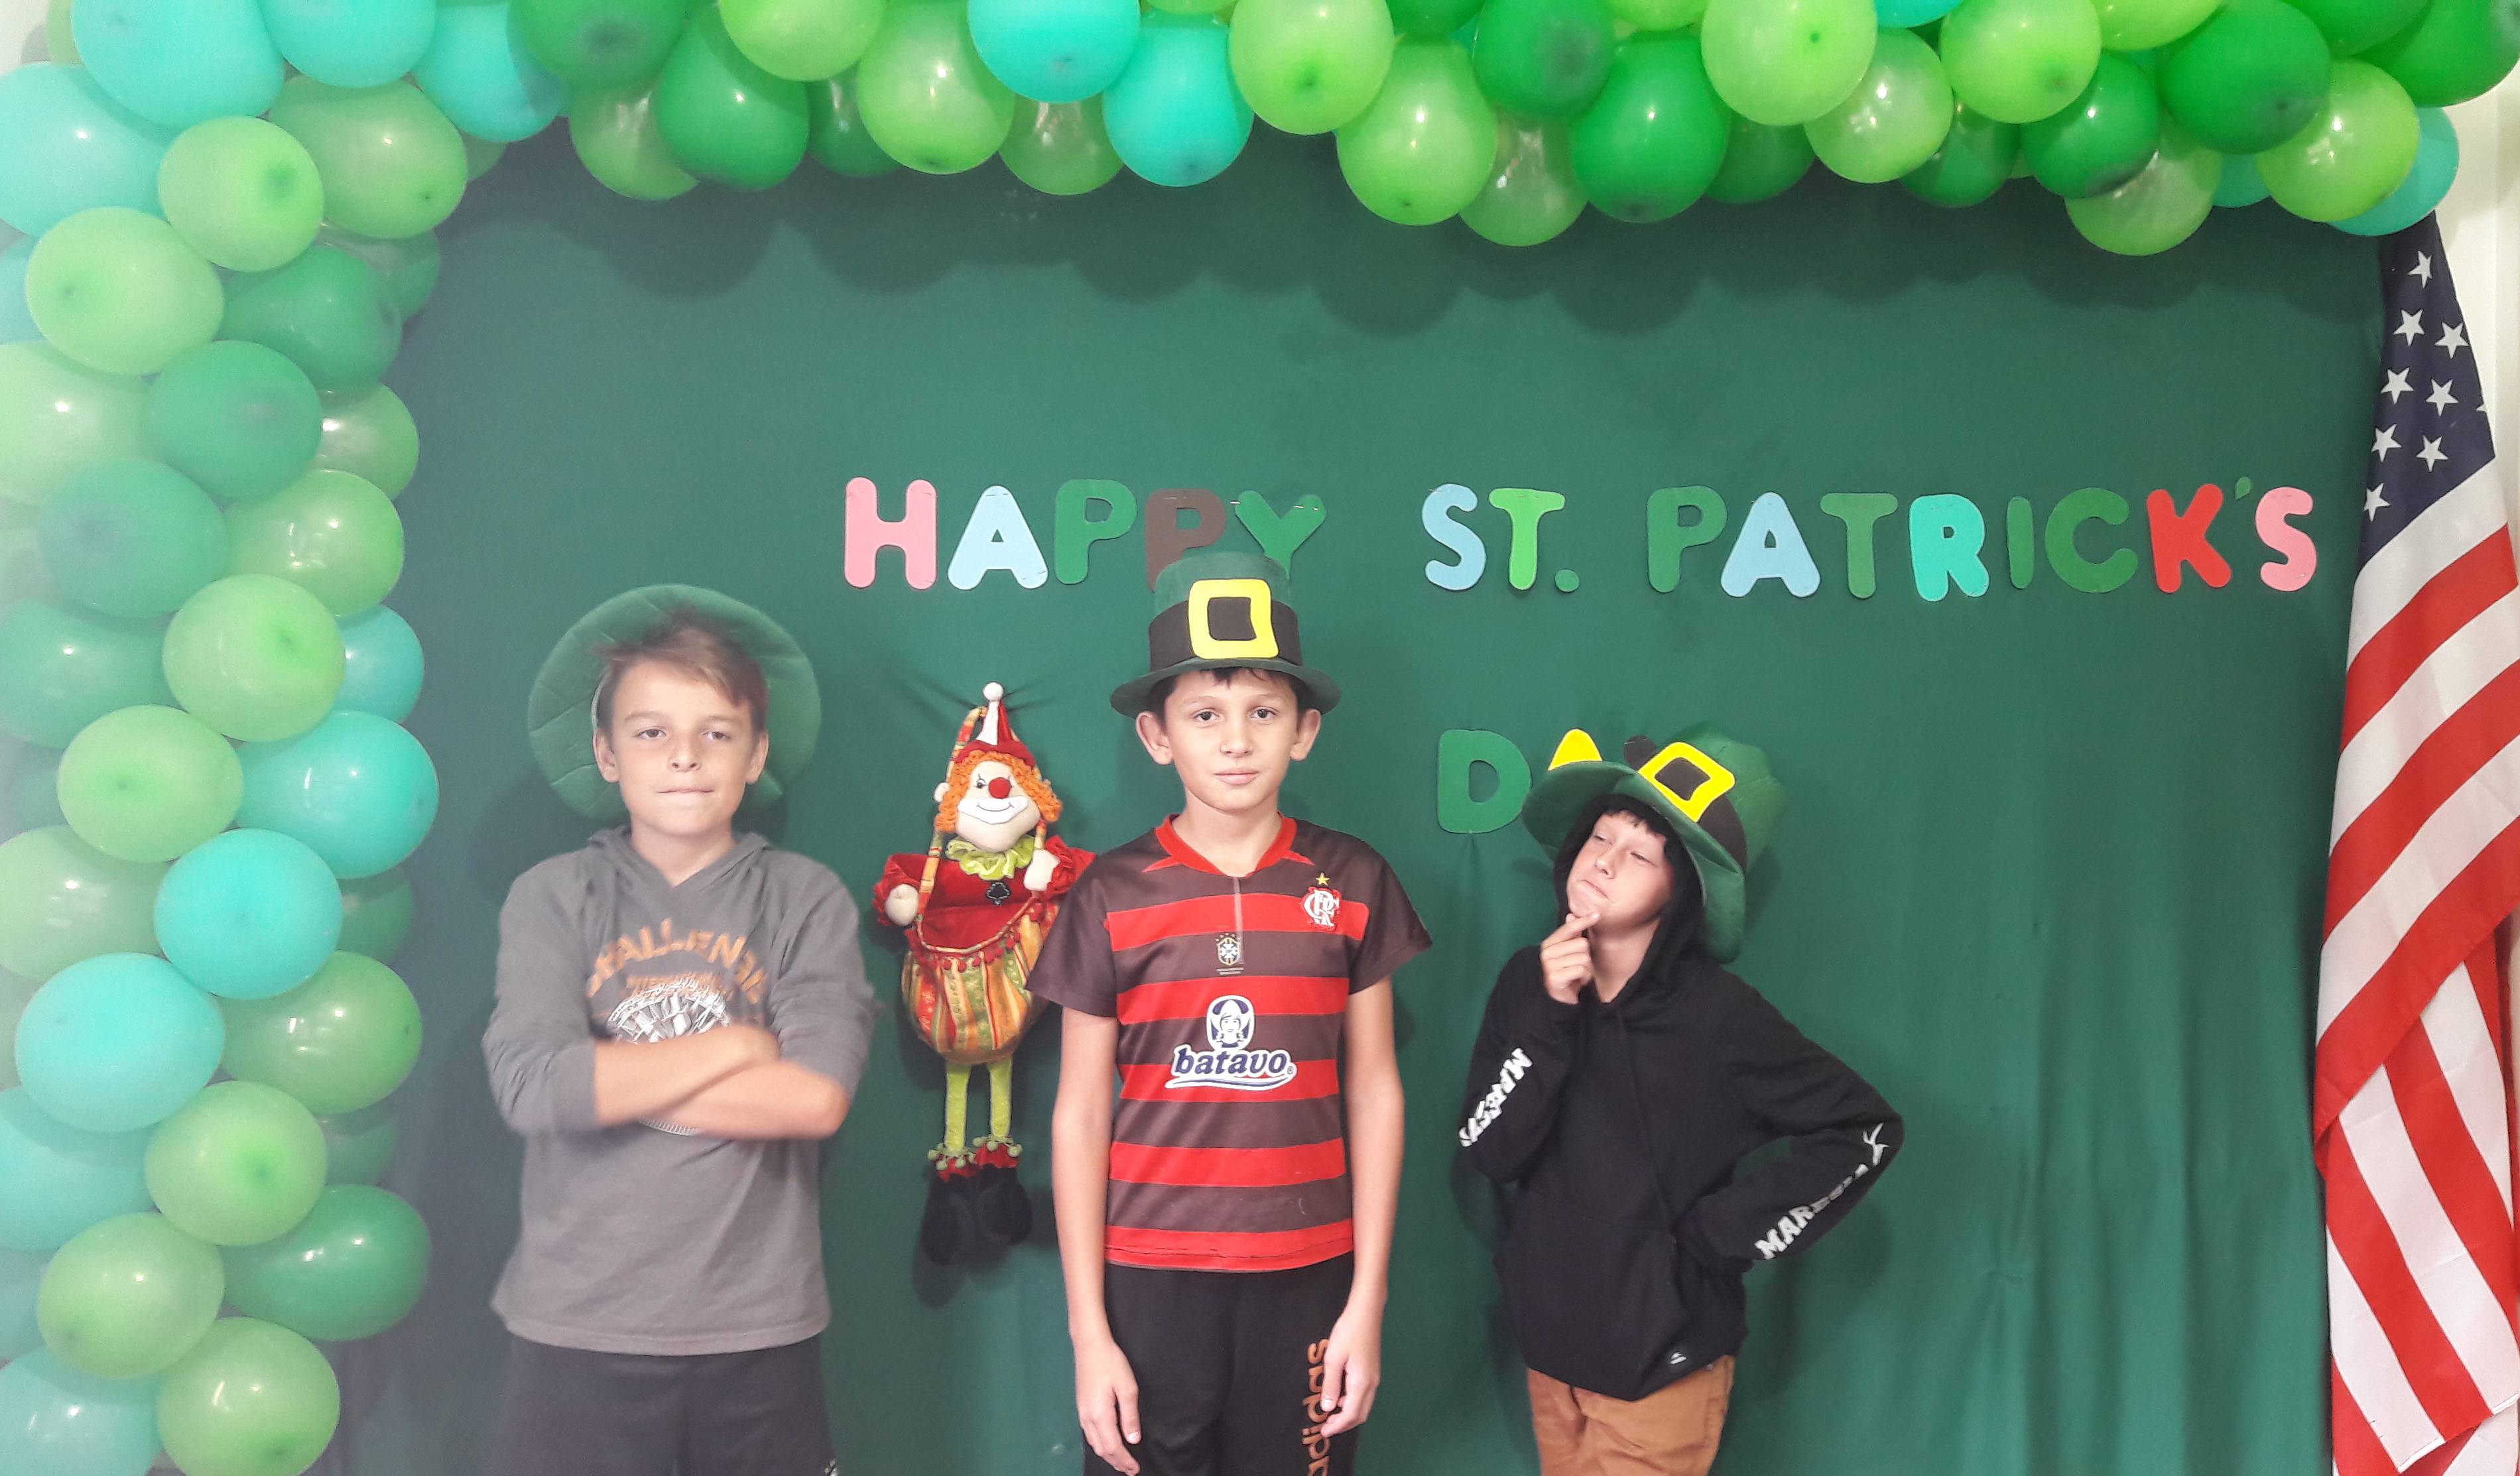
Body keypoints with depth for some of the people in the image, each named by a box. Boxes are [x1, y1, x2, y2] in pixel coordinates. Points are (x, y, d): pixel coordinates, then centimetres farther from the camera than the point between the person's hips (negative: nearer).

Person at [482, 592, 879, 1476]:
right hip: (577, 1323, 0)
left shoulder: (807, 899, -1)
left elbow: (816, 1098, -13)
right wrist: (737, 1044, -10)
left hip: (760, 1325, 0)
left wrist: (611, 1078, -11)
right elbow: (531, 1089, -14)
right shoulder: (552, 897, 0)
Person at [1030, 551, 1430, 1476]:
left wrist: (1367, 1299, 1)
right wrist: (1088, 1329, -2)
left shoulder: (1352, 883, 0)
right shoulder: (1112, 896, -2)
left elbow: (1373, 1093, 3)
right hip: (1147, 1278, 0)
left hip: (1307, 1278, 1)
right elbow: (1080, 1115, 0)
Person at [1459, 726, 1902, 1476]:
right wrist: (1550, 1015, -20)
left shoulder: (1715, 1012, -16)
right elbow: (1489, 1152, -9)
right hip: (1550, 1340, 4)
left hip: (1660, 1359, -4)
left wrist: (1721, 1234, -13)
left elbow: (1866, 1131, -11)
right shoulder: (1529, 982, -4)